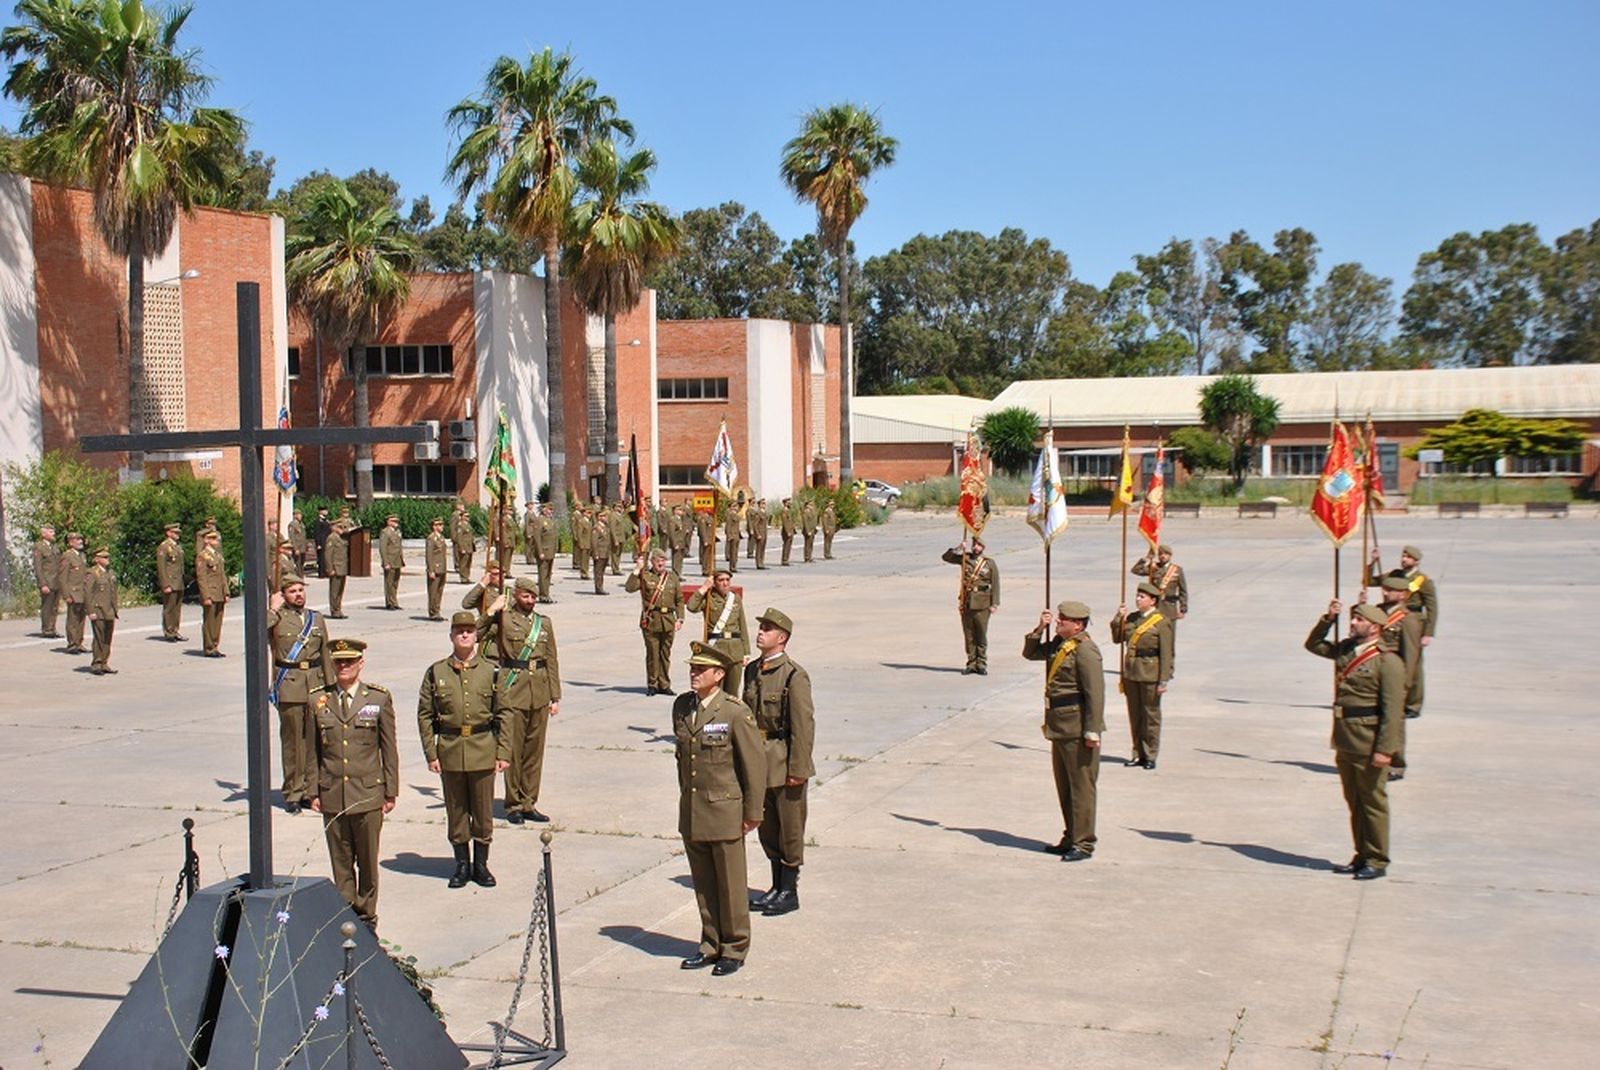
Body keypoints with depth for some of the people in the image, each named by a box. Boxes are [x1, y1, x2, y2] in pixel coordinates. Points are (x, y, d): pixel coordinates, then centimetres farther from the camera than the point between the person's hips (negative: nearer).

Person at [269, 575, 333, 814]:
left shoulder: (317, 619, 13)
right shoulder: (277, 619, 0)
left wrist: (331, 687, 11)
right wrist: (273, 609, -12)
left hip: (315, 684, 4)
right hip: (289, 687, -4)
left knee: (314, 739, 6)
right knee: (292, 741, 0)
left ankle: (310, 790, 15)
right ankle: (293, 793, 9)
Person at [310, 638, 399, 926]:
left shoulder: (379, 698, 1)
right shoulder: (318, 701, 4)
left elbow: (389, 749, 3)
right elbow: (312, 750, 9)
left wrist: (391, 791, 1)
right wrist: (313, 791, 4)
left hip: (368, 794, -1)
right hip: (332, 795, 1)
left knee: (368, 860, 6)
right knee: (341, 862, 7)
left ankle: (367, 916, 19)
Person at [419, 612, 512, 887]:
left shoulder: (491, 671, 2)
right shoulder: (436, 672, 1)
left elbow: (503, 715, 3)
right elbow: (424, 715, 3)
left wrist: (504, 753, -2)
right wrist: (431, 754, -2)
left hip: (483, 750, 0)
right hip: (449, 750, 0)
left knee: (483, 810, 6)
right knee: (456, 810, 8)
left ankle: (481, 863, 19)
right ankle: (462, 863, 20)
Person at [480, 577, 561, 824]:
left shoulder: (544, 623, 12)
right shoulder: (503, 619, -1)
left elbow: (552, 661, 14)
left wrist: (555, 697, 10)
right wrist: (490, 612, -18)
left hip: (540, 692, 4)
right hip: (513, 690, -4)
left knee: (535, 750, 8)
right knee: (513, 749, -2)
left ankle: (529, 804, 17)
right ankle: (514, 806, 8)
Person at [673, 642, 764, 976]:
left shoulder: (735, 713, -14)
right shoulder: (681, 707, 4)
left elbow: (755, 764, -10)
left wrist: (752, 813, -8)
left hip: (725, 812, -5)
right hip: (691, 811, 6)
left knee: (730, 884, 5)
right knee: (703, 884, 14)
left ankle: (734, 950, 18)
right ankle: (711, 945, 27)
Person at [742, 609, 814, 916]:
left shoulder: (794, 675, -15)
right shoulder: (752, 671, 7)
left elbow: (804, 726, -16)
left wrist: (797, 769, -18)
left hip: (785, 763, -7)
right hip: (759, 761, 7)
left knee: (790, 828, 4)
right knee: (767, 827, 16)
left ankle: (790, 892, 14)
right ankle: (777, 886, 29)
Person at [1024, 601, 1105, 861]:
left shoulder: (1085, 650, -17)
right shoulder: (1059, 644, 11)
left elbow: (1095, 693, -20)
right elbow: (1031, 653, 23)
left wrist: (1092, 731, -22)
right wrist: (1039, 630, 6)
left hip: (1078, 729, -10)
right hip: (1060, 727, 10)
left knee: (1081, 785, -2)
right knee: (1064, 786, 16)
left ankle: (1084, 844, 4)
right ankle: (1071, 838, 27)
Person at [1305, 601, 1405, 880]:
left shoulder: (1387, 661, -14)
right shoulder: (1346, 649, 8)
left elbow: (1393, 709, -17)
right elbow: (1314, 645, 24)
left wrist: (1385, 749, -21)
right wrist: (1327, 619, 8)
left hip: (1369, 745, -7)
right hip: (1346, 741, 8)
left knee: (1373, 802, 4)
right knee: (1354, 802, 15)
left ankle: (1377, 861, 14)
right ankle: (1362, 857, 26)